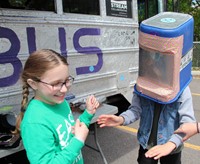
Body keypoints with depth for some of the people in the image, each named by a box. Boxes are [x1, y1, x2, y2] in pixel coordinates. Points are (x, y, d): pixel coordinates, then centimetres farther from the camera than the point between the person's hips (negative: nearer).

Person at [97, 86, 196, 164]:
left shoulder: (181, 89, -19)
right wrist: (121, 119, -33)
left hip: (171, 147, -1)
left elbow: (188, 121, -24)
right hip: (146, 144, 2)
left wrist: (171, 144, -40)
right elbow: (136, 109, -11)